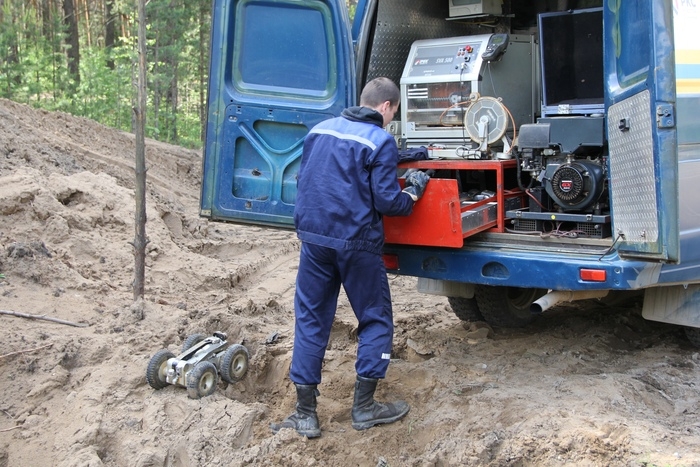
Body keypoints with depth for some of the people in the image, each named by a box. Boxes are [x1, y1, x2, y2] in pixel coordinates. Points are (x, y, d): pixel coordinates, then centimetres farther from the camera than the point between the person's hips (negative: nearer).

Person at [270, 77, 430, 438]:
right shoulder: (380, 141, -8)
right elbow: (387, 202, -11)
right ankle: (364, 407, 13)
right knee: (375, 320, 12)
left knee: (310, 320, 10)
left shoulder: (319, 130, 10)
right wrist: (414, 191, 7)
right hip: (356, 243, -5)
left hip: (313, 238, 5)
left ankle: (305, 413, 10)